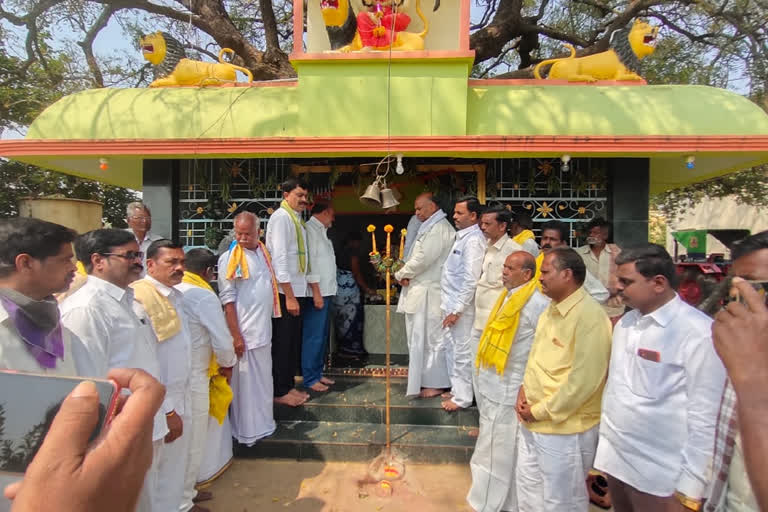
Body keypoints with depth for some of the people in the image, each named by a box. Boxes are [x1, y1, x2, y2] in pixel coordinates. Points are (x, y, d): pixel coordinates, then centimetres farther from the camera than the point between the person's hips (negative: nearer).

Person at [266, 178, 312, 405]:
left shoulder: (297, 218, 14)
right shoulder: (281, 217, -13)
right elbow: (280, 257, -19)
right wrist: (289, 296, -20)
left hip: (297, 290, 9)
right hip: (285, 292, -9)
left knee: (293, 341, 16)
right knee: (282, 342, 2)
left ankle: (289, 385, 29)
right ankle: (280, 391, 15)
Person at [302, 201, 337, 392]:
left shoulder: (320, 230, 18)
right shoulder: (310, 228, -10)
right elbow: (309, 261, -17)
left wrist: (325, 293, 13)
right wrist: (316, 292, -19)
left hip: (326, 292, 10)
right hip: (317, 292, -10)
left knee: (322, 335, 15)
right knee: (314, 336, -4)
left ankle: (317, 373, 25)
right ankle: (310, 379, 5)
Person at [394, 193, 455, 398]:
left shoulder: (439, 229, -13)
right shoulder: (429, 228, 18)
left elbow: (423, 259, -19)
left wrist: (401, 274, -6)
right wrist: (407, 274, 0)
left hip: (429, 294, -10)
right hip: (420, 291, 10)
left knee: (430, 339, -1)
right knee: (420, 338, 15)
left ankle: (435, 384, 11)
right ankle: (427, 380, 26)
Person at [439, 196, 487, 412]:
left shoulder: (473, 240, -16)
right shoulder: (462, 236, 13)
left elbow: (471, 280, -21)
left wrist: (457, 309, -20)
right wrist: (448, 305, 14)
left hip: (460, 306, -9)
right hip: (450, 302, 9)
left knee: (462, 352, 3)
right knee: (451, 349, 18)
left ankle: (463, 397, 16)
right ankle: (457, 389, 32)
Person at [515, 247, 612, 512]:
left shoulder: (589, 317, -22)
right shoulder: (551, 310, 7)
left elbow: (583, 381, -24)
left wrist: (540, 411, -16)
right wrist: (524, 389, 1)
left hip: (564, 430, -8)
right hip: (531, 424, 8)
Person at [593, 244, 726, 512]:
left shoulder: (699, 332, -17)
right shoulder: (625, 323, 4)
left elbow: (706, 417, -16)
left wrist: (690, 488, -12)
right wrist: (603, 445, 11)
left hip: (659, 476, -6)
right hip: (614, 461, 6)